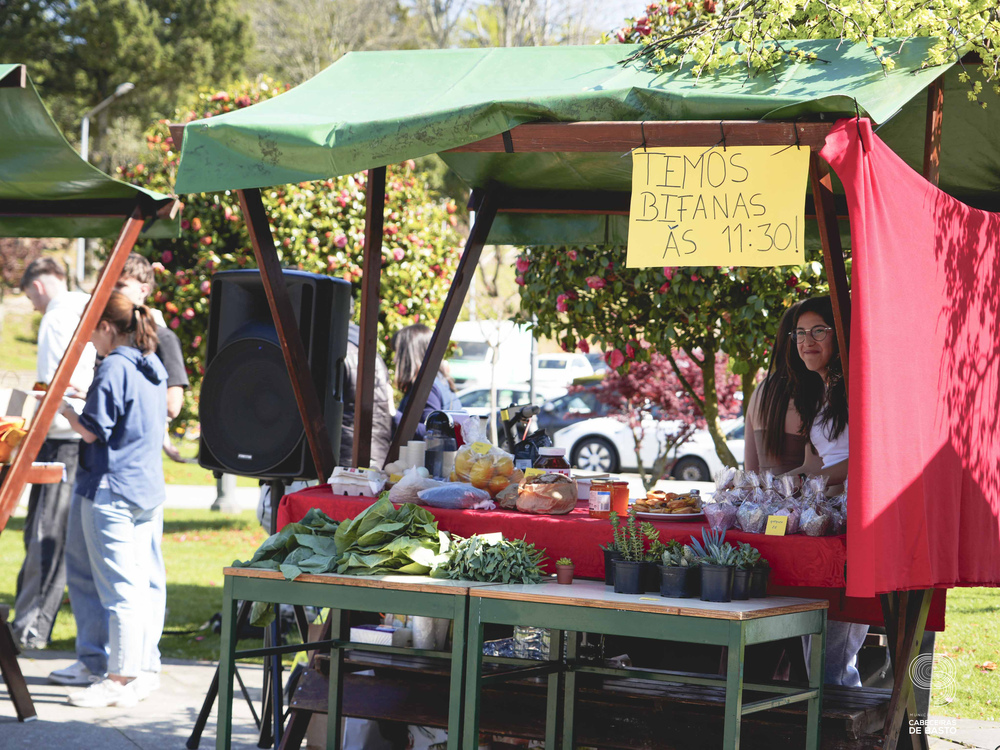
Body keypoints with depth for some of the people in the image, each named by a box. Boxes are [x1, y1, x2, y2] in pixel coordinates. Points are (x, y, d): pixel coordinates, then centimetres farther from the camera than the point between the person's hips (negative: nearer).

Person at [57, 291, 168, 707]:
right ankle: (138, 670, 14)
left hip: (111, 490, -8)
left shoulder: (113, 368, -14)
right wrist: (90, 398, 24)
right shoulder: (155, 368, 12)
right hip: (149, 489, 8)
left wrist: (63, 406, 1)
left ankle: (119, 680, -1)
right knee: (138, 585, 11)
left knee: (117, 586, -4)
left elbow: (93, 431, -15)